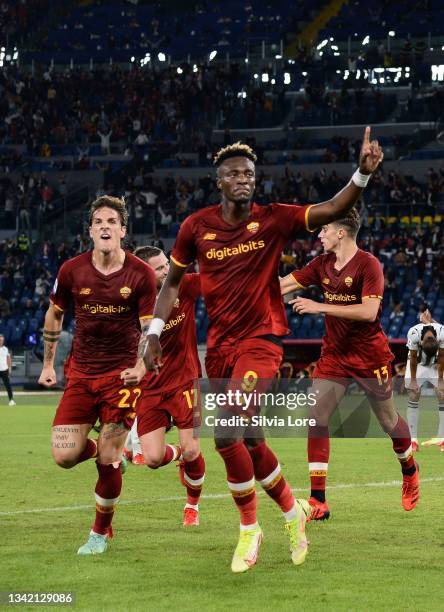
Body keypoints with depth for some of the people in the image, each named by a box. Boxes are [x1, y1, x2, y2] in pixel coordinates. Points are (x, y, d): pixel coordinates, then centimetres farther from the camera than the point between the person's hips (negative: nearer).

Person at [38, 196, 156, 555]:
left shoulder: (141, 274, -8)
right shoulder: (72, 271, -3)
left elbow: (150, 328, -4)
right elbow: (54, 314, 14)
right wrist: (48, 364, 17)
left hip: (122, 373, -2)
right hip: (81, 372, 3)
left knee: (107, 461, -5)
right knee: (65, 456, -6)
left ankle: (101, 532, 17)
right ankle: (106, 452, 30)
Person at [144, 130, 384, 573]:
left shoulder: (272, 220, -6)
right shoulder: (197, 226, 1)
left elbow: (333, 210, -14)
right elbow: (173, 281, 12)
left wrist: (363, 173, -30)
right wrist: (154, 332, 3)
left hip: (261, 339, -4)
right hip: (219, 345, 4)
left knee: (227, 434, -21)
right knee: (249, 440, 9)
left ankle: (249, 529, -3)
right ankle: (292, 511, 32)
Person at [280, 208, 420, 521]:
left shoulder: (368, 265, -16)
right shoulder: (322, 264, 3)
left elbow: (369, 311, -27)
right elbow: (283, 285, 4)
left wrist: (320, 306, -29)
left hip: (370, 357, -5)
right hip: (334, 355, 5)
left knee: (388, 421, 9)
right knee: (316, 419, -9)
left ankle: (410, 471, 41)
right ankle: (318, 501, -9)